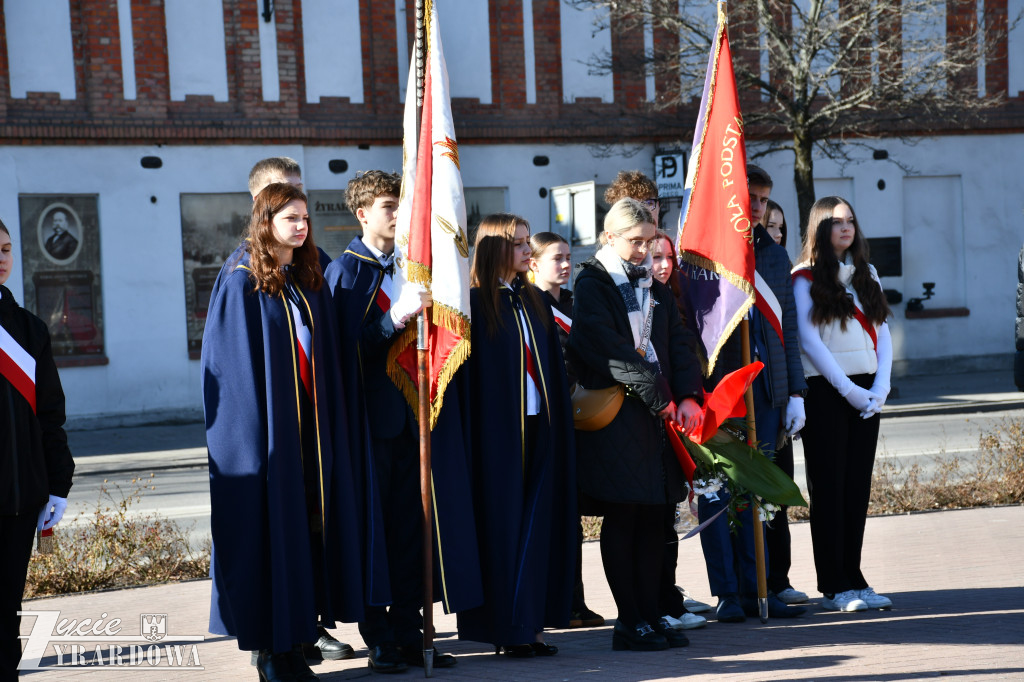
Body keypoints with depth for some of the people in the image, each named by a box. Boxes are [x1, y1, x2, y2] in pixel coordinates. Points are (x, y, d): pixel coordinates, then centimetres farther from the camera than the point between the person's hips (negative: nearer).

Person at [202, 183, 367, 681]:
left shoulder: (310, 280, 13)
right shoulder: (243, 283, -5)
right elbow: (232, 360, -9)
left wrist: (331, 428, 8)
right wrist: (251, 431, -16)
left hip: (311, 424, 6)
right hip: (264, 426, -6)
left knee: (307, 524, 5)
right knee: (269, 525, -3)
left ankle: (293, 640, 12)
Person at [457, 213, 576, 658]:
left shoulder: (533, 302, 16)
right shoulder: (476, 303, -6)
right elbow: (470, 375, -11)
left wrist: (557, 422, 9)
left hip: (538, 426, 6)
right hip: (497, 430, -6)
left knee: (535, 523, 5)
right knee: (502, 524, -2)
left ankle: (530, 623, 10)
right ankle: (505, 629, 4)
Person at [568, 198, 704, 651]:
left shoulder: (655, 289, 18)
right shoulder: (592, 286, -3)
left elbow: (678, 343, 11)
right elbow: (609, 350, -13)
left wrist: (687, 395, -6)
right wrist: (659, 398, -14)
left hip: (660, 412, 6)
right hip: (617, 416, -6)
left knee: (653, 517, 7)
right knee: (621, 517, -2)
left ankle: (652, 614, 12)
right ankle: (630, 623, 2)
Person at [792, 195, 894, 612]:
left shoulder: (866, 275, 15)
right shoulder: (806, 278, -2)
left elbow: (882, 335, 11)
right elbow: (808, 340, -9)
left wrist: (880, 387, -3)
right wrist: (848, 389, -14)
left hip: (865, 393, 5)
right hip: (825, 390, -5)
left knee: (858, 486, 5)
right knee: (830, 487, -4)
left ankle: (853, 579, 10)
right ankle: (834, 587, -1)